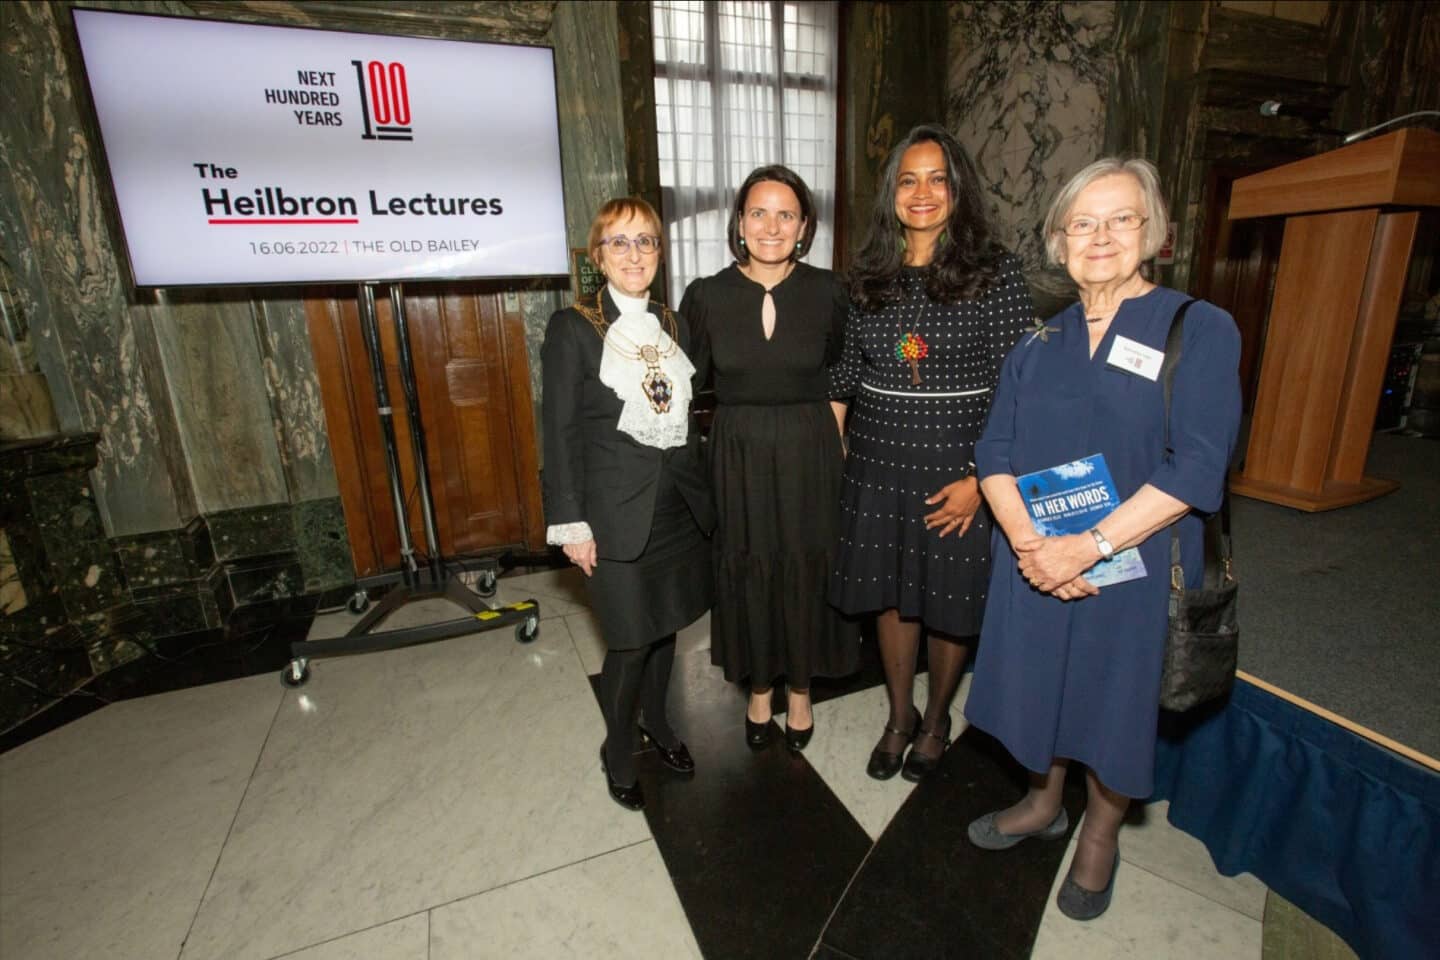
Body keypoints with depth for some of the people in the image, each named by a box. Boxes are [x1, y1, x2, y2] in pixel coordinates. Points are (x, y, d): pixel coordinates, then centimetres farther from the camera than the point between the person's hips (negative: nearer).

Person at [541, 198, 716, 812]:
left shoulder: (675, 326, 9)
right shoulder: (573, 327, -6)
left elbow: (688, 417, 12)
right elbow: (560, 431, -9)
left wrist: (702, 494, 9)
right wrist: (571, 523, -12)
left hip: (679, 505, 5)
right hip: (618, 512, -5)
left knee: (666, 627, 17)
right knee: (631, 640, 3)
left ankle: (656, 722, 41)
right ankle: (618, 751, 29)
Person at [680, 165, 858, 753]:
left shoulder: (826, 291, -4)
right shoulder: (706, 296, -5)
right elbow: (688, 384, 4)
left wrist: (831, 433, 0)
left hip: (810, 456, 0)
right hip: (738, 458, 0)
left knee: (805, 571, 11)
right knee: (747, 573, 11)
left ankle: (800, 691, 35)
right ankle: (759, 688, 36)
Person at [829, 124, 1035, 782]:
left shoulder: (995, 271, -6)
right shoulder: (870, 275, 6)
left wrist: (981, 479, -13)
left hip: (957, 469, -3)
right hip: (879, 464, 3)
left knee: (950, 602, 11)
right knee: (891, 595, 14)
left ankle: (937, 720, 38)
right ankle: (900, 716, 37)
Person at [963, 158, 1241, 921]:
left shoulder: (1200, 330, -5)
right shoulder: (1039, 343, 6)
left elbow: (1195, 469, -15)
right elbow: (995, 451, -2)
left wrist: (1089, 547, -23)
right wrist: (1029, 542, -18)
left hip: (1134, 566, -3)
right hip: (1033, 564, 3)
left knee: (1116, 703, 13)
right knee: (1042, 687, 17)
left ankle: (1100, 834, 41)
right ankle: (1043, 803, 44)